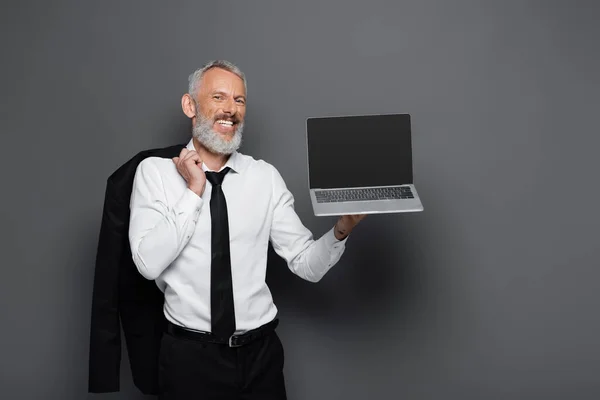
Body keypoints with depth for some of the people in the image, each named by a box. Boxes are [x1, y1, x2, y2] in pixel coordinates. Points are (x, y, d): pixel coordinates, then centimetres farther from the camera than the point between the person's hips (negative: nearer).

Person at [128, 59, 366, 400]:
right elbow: (149, 263, -15)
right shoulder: (155, 171, -4)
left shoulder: (266, 176, -1)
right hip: (190, 355, -1)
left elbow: (307, 264, -3)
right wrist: (194, 191, -16)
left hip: (261, 353, 2)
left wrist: (341, 231, -21)